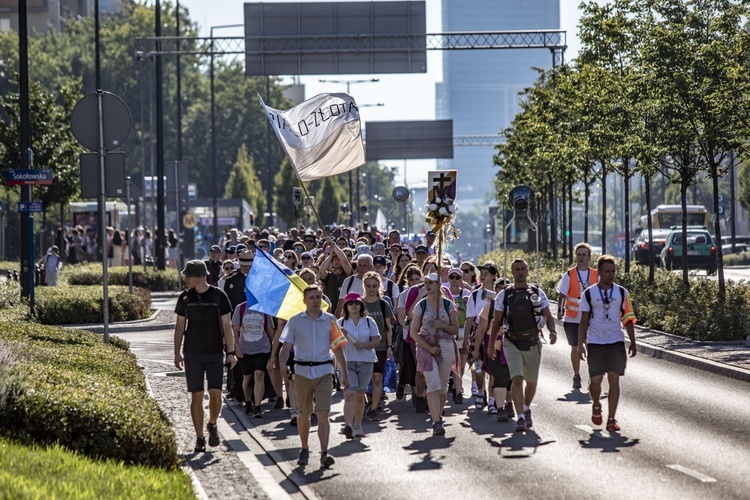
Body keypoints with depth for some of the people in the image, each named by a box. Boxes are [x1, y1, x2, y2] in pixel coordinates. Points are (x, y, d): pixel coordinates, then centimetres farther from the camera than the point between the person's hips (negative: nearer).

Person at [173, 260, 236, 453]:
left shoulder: (219, 296, -2)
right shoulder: (185, 298, 3)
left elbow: (226, 326, 2)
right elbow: (179, 326, 9)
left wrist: (231, 352, -3)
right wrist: (177, 353, 4)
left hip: (215, 353, -1)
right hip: (192, 354, 1)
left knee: (215, 393, -10)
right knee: (196, 395, -1)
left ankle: (212, 425, 17)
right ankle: (199, 438, 7)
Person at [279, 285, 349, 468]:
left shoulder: (330, 320, 4)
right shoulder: (295, 321, 3)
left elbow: (338, 348, 8)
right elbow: (286, 347, 3)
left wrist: (345, 374, 6)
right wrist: (281, 367, -14)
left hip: (324, 372, -1)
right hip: (302, 372, 1)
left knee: (323, 414, -11)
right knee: (304, 414, 11)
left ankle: (324, 453, -17)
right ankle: (304, 450, 27)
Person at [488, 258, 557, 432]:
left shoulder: (537, 293, 5)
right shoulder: (504, 295, 2)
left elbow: (548, 316, 3)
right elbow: (497, 322, 8)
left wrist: (552, 331, -17)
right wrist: (491, 345, 9)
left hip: (532, 344, 2)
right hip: (512, 343, -2)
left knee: (531, 382, 13)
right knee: (517, 379, -18)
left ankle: (527, 409, 39)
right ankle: (520, 418, -20)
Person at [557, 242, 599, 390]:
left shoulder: (596, 275, 3)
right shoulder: (569, 275, 0)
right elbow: (562, 295, 0)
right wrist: (559, 310, -11)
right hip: (572, 318, 0)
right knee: (575, 348, 8)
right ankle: (576, 377, 20)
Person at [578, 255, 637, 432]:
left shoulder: (621, 293, 5)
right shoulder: (589, 294, 1)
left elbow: (628, 320, 8)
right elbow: (584, 321, 4)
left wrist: (633, 343, 4)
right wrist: (581, 344, -2)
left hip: (616, 343, 1)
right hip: (595, 343, -1)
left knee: (614, 379, -4)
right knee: (595, 380, -4)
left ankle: (611, 419, 1)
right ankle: (596, 406, 27)